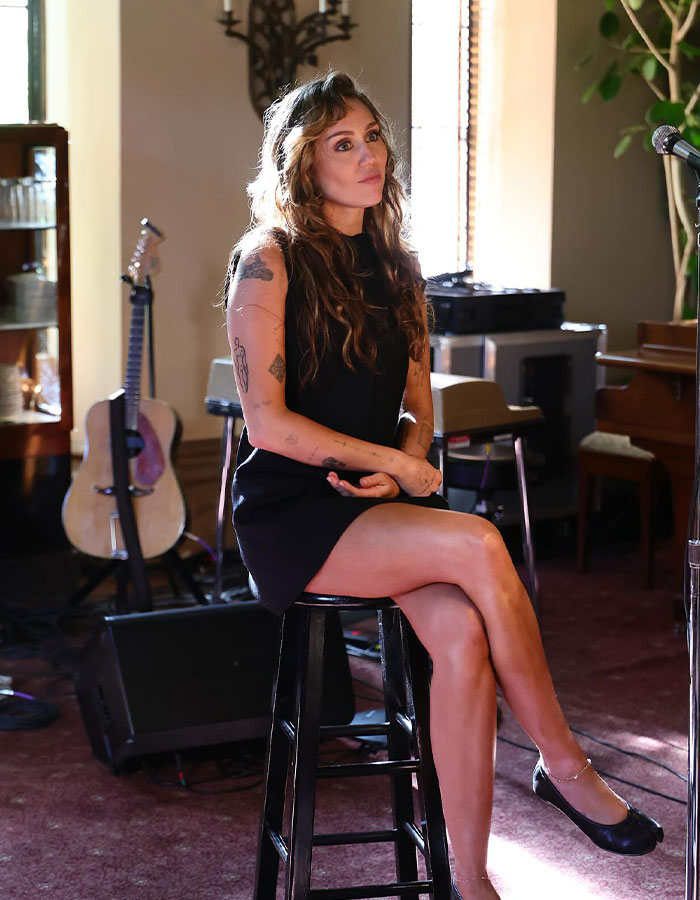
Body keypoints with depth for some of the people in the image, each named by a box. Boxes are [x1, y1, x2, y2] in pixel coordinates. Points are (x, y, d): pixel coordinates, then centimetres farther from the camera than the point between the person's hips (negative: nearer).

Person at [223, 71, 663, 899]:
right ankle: (563, 766, -12)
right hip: (291, 512, -5)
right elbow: (268, 424, -13)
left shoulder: (394, 266, 14)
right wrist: (394, 464, -11)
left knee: (461, 631, -26)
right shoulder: (269, 260, -6)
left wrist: (399, 468, -5)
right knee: (479, 546, -29)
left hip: (382, 502, 5)